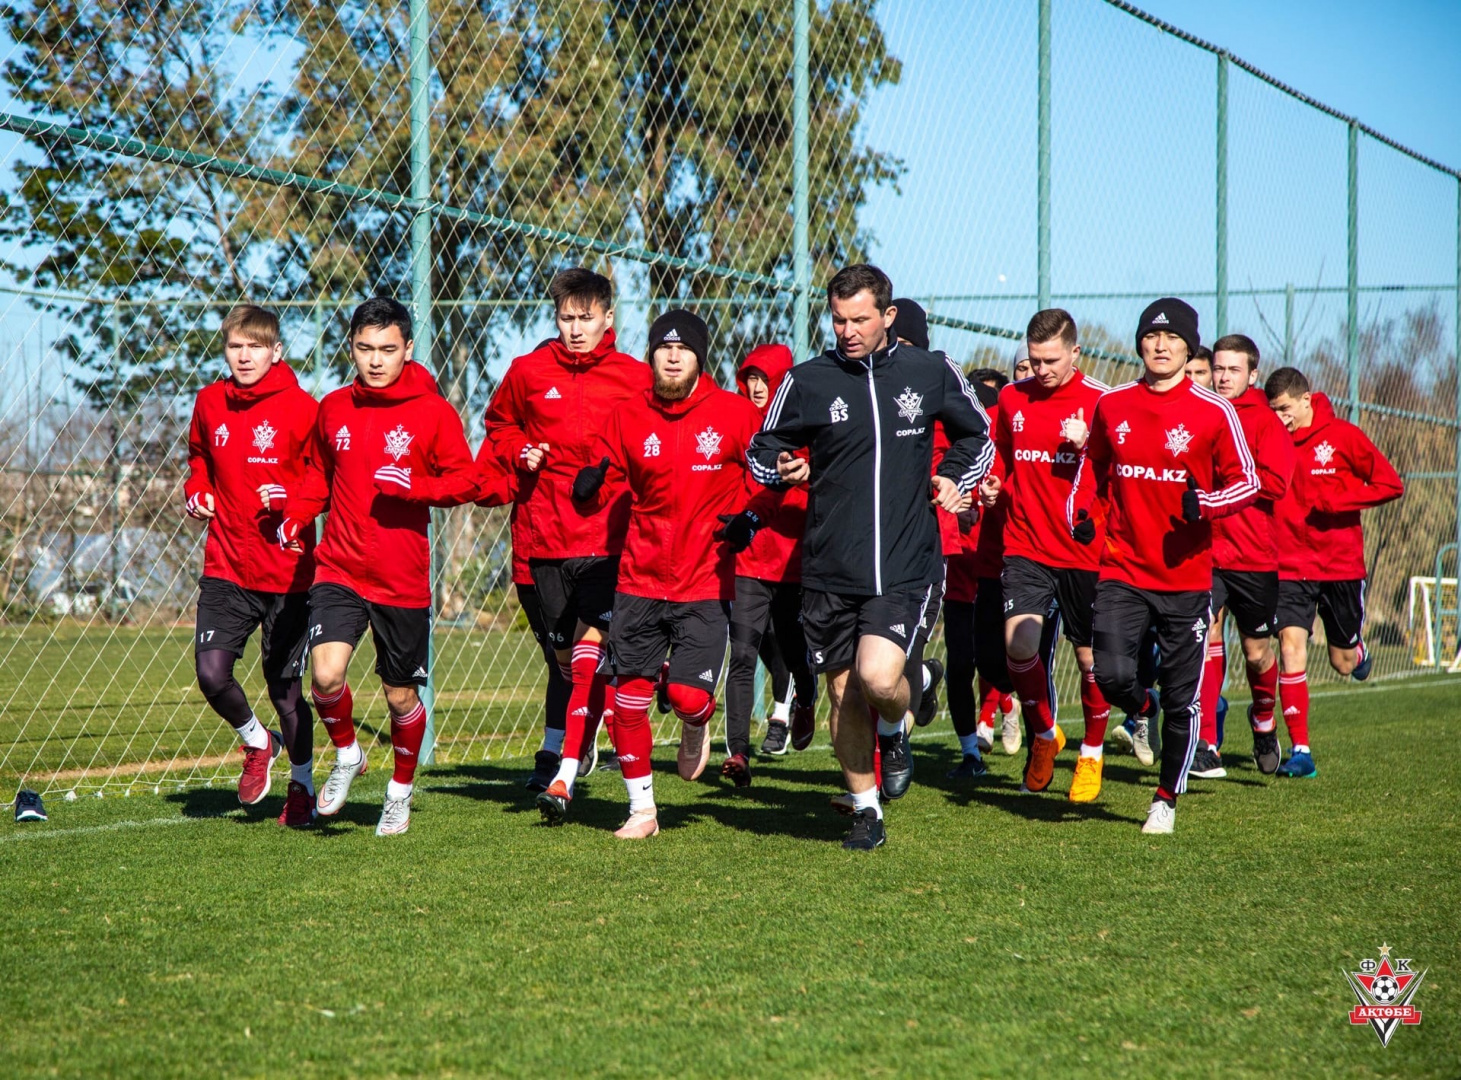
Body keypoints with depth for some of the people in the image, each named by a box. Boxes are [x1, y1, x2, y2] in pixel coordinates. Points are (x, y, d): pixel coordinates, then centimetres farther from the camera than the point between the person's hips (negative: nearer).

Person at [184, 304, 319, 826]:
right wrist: (196, 492, 5)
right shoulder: (209, 403, 6)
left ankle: (301, 786, 26)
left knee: (286, 689, 4)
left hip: (288, 572, -3)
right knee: (211, 672, -11)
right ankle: (256, 741, 20)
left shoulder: (301, 409, -7)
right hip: (226, 567, 3)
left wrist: (290, 499, -19)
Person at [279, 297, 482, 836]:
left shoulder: (432, 412, -4)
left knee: (401, 695, 9)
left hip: (403, 578, -2)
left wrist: (413, 486, -20)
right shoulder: (334, 408, 7)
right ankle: (347, 756, 10)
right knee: (326, 674, -19)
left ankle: (401, 791, 34)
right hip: (339, 568, 2)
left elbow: (467, 482, -3)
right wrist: (296, 515, 2)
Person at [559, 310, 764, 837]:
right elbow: (597, 482, 12)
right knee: (628, 699, 1)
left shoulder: (736, 414, -3)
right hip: (640, 580, 3)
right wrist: (590, 481, -11)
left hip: (706, 583, -3)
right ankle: (641, 809, 18)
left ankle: (696, 728, 25)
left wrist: (751, 518, -10)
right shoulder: (627, 417, 3)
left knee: (688, 695, -14)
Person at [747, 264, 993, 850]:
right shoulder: (806, 381, 1)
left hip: (906, 565, -1)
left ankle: (895, 734, 16)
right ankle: (867, 811, 26)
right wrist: (783, 469, -11)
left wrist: (955, 478, 3)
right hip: (830, 570, 2)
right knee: (844, 694, 7)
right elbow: (761, 450, 11)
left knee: (879, 677, -20)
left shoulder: (932, 374, 3)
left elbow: (978, 434, 21)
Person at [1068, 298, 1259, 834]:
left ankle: (1166, 799, 23)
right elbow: (1092, 466, 21)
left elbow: (1247, 482, 1)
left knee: (1182, 700, 2)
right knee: (1112, 674, -16)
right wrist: (1079, 511, 2)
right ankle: (1142, 713, 22)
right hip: (1121, 570, 2)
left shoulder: (1213, 412, -3)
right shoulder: (1111, 405, 6)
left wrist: (1206, 504, -19)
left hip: (1187, 576, -1)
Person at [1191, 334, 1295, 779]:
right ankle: (1205, 746, -12)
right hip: (1202, 551, 1)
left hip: (1254, 555, -1)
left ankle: (1263, 720, 40)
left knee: (1257, 651, 10)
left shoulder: (1266, 421, -2)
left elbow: (1274, 483, -13)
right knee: (1208, 633, -14)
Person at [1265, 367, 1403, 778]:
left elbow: (1390, 484, -5)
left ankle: (1358, 649, 50)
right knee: (1291, 647, -15)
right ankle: (1300, 751, -10)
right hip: (1290, 567, 1)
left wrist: (1337, 499, -18)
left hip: (1341, 564, -1)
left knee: (1343, 663, 11)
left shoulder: (1343, 437, -7)